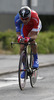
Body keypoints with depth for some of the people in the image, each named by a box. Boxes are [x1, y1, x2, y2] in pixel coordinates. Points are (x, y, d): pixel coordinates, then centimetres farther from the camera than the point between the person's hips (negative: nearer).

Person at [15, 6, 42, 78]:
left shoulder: (34, 17, -43)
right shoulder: (17, 18, -35)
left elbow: (35, 35, -43)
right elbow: (18, 32, -27)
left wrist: (29, 38, -65)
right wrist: (19, 36, -52)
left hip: (35, 26, -3)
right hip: (25, 27, 3)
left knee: (32, 39, -34)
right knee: (22, 48, -8)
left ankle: (36, 60, -14)